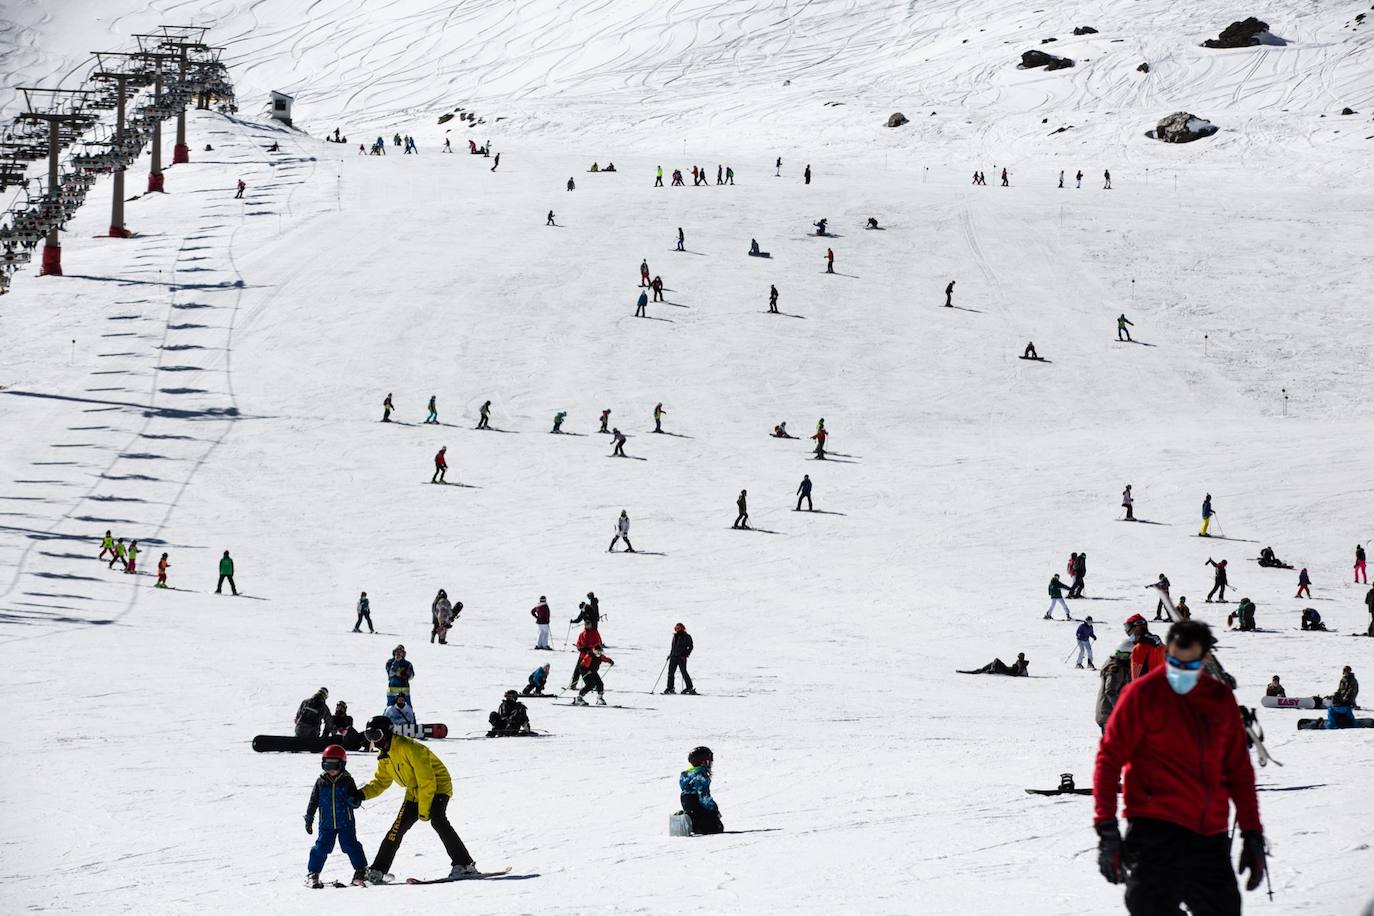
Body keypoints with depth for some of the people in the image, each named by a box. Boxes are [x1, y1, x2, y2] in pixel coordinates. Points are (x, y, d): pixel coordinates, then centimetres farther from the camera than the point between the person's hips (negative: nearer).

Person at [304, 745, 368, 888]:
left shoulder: (347, 781, -1)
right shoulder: (321, 782, 3)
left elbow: (357, 802, 1)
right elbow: (313, 802, 11)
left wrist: (352, 799, -24)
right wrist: (309, 820, 10)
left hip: (346, 823, -1)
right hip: (326, 824, 1)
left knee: (351, 846, -5)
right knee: (321, 847, -3)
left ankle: (361, 871, 6)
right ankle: (312, 874, 9)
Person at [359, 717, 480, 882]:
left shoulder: (409, 748, -25)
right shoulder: (384, 756, 3)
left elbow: (426, 779, -26)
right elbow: (380, 782, 13)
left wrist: (423, 810, -24)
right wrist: (362, 794, -7)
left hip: (437, 786, -8)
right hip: (415, 792, 8)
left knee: (437, 820, -30)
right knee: (398, 827, 0)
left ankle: (464, 864, -31)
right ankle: (378, 870, 8)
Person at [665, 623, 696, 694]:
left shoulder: (686, 636, -2)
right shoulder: (675, 636, 16)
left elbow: (690, 647, -4)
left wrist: (685, 655, -13)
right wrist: (670, 654, 17)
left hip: (681, 657, -6)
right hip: (674, 656, 6)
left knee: (684, 672, -9)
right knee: (670, 672, 1)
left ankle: (689, 688, -3)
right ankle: (670, 688, 7)